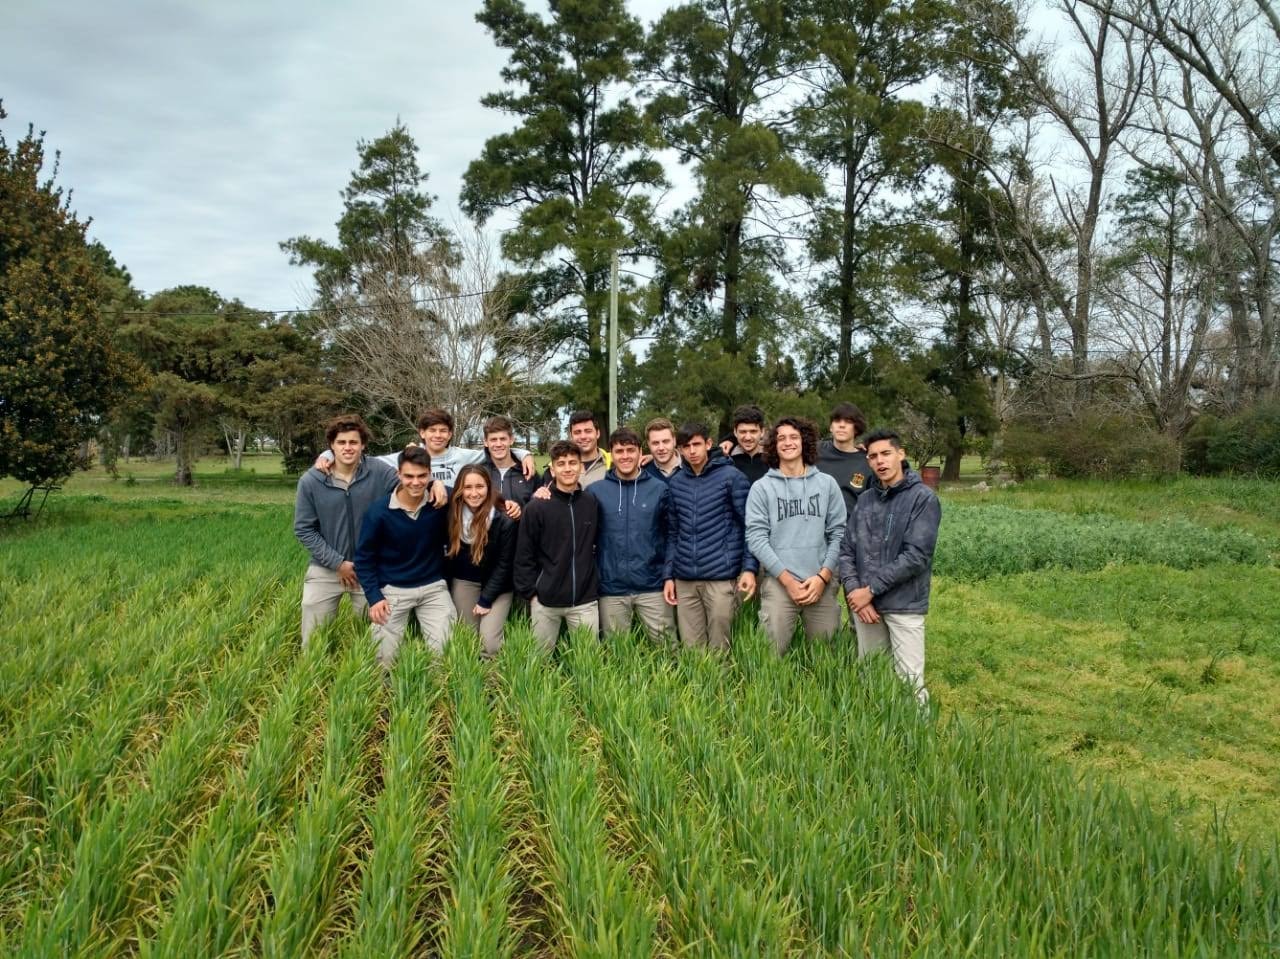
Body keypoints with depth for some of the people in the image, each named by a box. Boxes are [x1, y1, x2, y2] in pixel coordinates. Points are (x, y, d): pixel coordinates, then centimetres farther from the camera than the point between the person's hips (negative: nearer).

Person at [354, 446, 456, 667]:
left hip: (433, 587, 1)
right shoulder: (379, 510, -13)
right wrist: (374, 597, -11)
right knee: (385, 659, 3)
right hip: (392, 590, -1)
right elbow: (364, 558, -4)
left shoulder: (441, 502, -10)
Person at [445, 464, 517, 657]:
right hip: (463, 582, 4)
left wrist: (485, 600, -12)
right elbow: (450, 553, 1)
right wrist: (446, 590, 0)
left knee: (489, 642, -13)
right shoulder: (453, 513, -9)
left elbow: (504, 564, -13)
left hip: (496, 585, -3)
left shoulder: (504, 520, -20)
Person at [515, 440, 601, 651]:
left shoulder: (592, 503, 2)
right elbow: (524, 555, -2)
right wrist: (530, 592, -6)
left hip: (585, 601, 2)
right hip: (545, 602, -1)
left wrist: (597, 586, 8)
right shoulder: (537, 506, -5)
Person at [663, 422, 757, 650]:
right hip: (684, 580, 4)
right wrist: (668, 575, 9)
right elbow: (672, 533, 15)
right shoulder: (675, 483, 10)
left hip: (721, 576, -4)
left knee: (718, 647, 3)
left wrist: (749, 568, -10)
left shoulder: (731, 477, -2)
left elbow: (749, 526, -2)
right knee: (691, 647, 8)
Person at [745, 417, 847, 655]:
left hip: (822, 582, 2)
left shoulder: (827, 484, 9)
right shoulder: (761, 488, 3)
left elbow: (838, 533, 6)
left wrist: (823, 576, -6)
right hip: (778, 581, -2)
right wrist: (787, 578, -11)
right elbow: (756, 538, -5)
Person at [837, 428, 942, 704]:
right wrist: (853, 591, -9)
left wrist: (871, 589, -14)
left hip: (904, 605, -5)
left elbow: (916, 556, -16)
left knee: (910, 681, -4)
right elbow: (846, 550, 7)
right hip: (864, 603, 5)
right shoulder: (865, 500, 9)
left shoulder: (923, 498, -7)